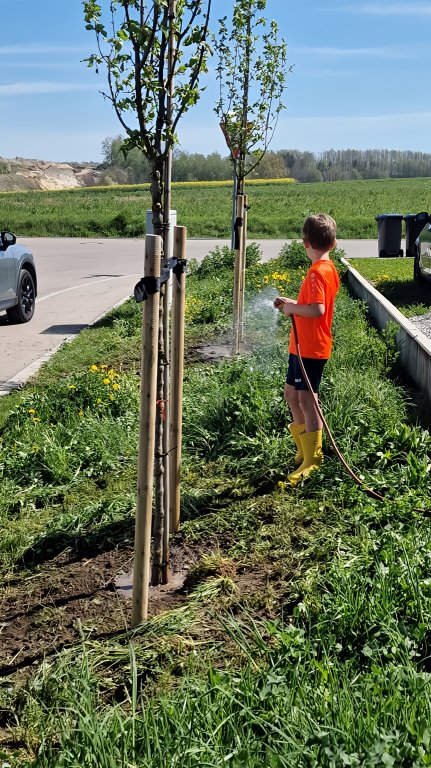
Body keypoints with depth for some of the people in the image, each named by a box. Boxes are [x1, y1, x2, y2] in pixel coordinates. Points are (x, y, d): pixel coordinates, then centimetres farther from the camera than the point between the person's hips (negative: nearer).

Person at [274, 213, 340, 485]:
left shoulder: (316, 272, -19)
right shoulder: (330, 269, 11)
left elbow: (317, 309, -31)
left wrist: (293, 308, -17)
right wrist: (292, 303, 15)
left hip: (310, 348, -10)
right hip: (303, 347, 10)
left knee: (306, 400, -7)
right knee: (292, 394, 18)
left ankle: (312, 459, 0)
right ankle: (305, 452, 29)